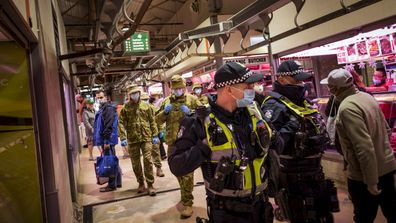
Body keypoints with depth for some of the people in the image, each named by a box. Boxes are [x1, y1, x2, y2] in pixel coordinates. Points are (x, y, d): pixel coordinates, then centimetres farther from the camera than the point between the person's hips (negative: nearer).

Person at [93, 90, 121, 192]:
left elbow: (109, 126, -20)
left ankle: (112, 185, 3)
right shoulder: (102, 109, 18)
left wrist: (107, 141, -23)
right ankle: (117, 182, 23)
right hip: (105, 139, 10)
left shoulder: (109, 108, -13)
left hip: (108, 139, -10)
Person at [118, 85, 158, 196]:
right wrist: (123, 137, -11)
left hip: (146, 138, 0)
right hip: (132, 139, 1)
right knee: (135, 163, 9)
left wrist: (155, 135, 3)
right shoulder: (125, 108, 2)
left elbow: (152, 121, 7)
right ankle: (141, 183, 25)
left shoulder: (146, 106, 6)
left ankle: (150, 185, 5)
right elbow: (121, 123, -2)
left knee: (147, 160, -5)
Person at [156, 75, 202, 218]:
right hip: (172, 142, 5)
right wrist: (164, 111, -10)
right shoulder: (166, 101, 10)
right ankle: (185, 197, 38)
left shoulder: (192, 99, 0)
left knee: (187, 173, -5)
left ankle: (187, 203, 4)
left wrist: (190, 112, -19)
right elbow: (158, 120, 10)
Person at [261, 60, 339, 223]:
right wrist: (289, 129, -36)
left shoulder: (302, 102, 9)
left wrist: (321, 138, 7)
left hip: (314, 173, 9)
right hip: (292, 179, -9)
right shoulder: (274, 107, -19)